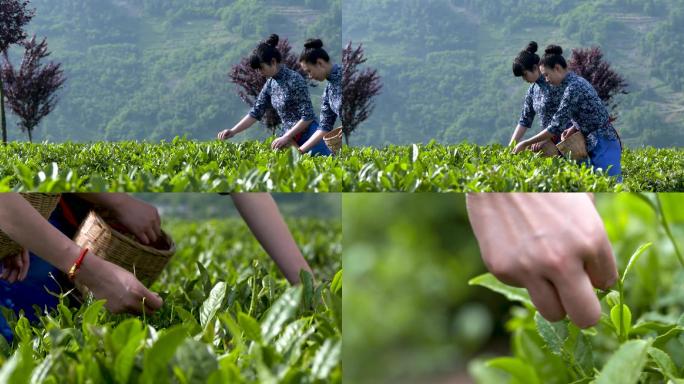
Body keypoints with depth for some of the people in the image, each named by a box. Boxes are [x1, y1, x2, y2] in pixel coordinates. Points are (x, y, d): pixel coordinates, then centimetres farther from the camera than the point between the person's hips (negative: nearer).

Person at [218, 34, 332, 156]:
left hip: (308, 136, -8)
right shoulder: (270, 84, 8)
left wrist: (285, 137, -17)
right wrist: (233, 131, 2)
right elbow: (255, 112, 12)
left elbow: (308, 116, -17)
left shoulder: (294, 80, -15)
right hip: (291, 138, 8)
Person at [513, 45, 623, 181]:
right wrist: (573, 129, 2)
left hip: (603, 146, -10)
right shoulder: (577, 81, 13)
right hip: (598, 146, 10)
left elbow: (556, 127, -19)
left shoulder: (573, 87, -17)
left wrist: (525, 144, -13)